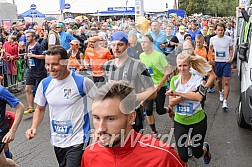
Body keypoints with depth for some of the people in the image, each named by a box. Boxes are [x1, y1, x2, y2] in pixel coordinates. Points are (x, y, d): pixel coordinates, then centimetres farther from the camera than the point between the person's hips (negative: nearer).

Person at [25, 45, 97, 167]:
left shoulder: (82, 82, -17)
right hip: (57, 140, 5)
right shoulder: (44, 84, -3)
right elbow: (40, 109, 11)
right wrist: (34, 127, -5)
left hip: (77, 140, -5)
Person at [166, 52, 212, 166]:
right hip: (180, 121, 2)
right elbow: (171, 102, -9)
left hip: (197, 120, -2)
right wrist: (188, 94, -22)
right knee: (182, 156, -1)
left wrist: (176, 92, -29)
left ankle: (205, 148, 51)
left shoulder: (197, 79, -12)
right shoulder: (174, 80, -3)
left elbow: (199, 97, -29)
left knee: (197, 154, 16)